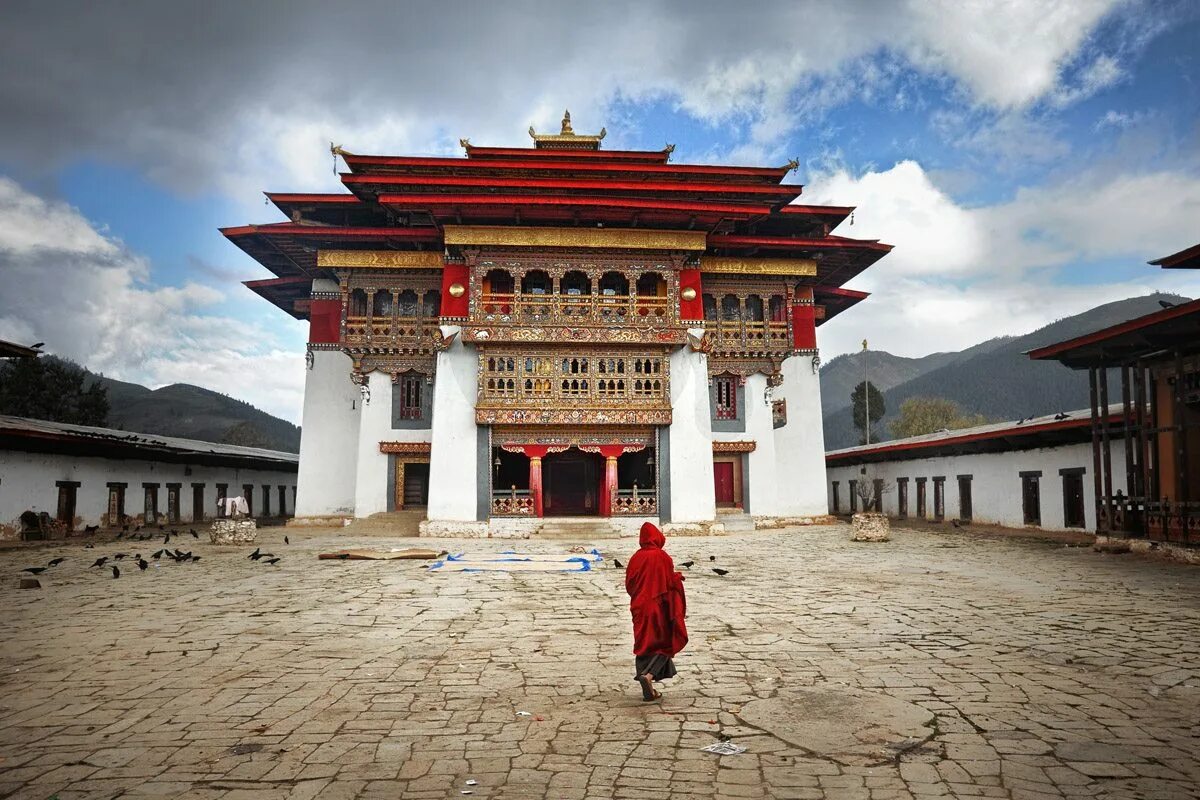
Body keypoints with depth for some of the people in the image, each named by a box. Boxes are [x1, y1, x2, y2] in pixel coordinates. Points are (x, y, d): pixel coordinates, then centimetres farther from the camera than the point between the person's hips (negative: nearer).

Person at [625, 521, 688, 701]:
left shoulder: (636, 558, 0)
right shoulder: (662, 557, -11)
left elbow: (628, 584, 6)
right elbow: (671, 582, -14)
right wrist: (678, 577, 4)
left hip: (640, 608, 4)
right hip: (659, 607, -4)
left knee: (644, 645, 13)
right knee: (664, 643, 9)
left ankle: (648, 691, 14)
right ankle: (648, 675, -16)